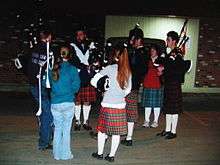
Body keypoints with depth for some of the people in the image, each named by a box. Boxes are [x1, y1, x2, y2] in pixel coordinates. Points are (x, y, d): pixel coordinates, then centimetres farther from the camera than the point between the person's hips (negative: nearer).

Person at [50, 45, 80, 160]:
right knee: (66, 129, 7)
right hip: (68, 103, -2)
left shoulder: (53, 69, 1)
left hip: (55, 103, 3)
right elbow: (76, 86, -7)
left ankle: (57, 154, 20)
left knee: (57, 128, 14)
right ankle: (65, 154, 14)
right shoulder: (72, 69, -7)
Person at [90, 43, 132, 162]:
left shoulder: (110, 68, -9)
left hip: (107, 105, -3)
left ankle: (100, 153, 22)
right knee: (116, 132, 10)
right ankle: (111, 155, 17)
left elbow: (93, 81, -8)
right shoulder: (128, 71, 3)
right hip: (120, 106, 3)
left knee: (102, 130, 12)